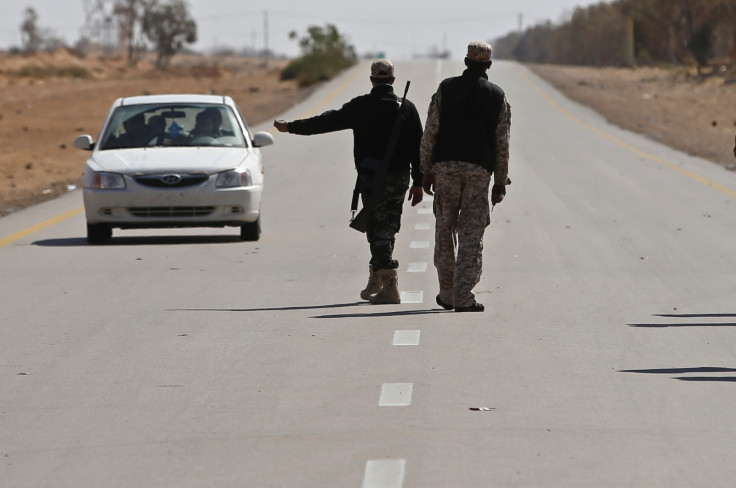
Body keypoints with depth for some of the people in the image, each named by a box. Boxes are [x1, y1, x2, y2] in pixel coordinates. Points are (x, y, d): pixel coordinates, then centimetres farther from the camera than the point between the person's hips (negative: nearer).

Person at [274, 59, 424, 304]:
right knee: (387, 229, 14)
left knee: (378, 230, -3)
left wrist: (291, 127, 7)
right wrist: (418, 182, 9)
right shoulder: (407, 108, 3)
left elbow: (328, 121, -3)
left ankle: (390, 286, -12)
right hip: (399, 179, 4)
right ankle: (375, 282, 24)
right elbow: (418, 147, 4)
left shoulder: (360, 107, -5)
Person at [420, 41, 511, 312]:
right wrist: (500, 181, 8)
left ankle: (447, 294, 16)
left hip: (445, 166, 1)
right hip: (479, 170, -1)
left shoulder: (446, 89, 3)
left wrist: (426, 171, 6)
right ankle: (464, 297, -6)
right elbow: (502, 144, 3)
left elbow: (430, 134, 0)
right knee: (471, 235, 0)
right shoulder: (497, 96, 4)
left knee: (444, 230, 12)